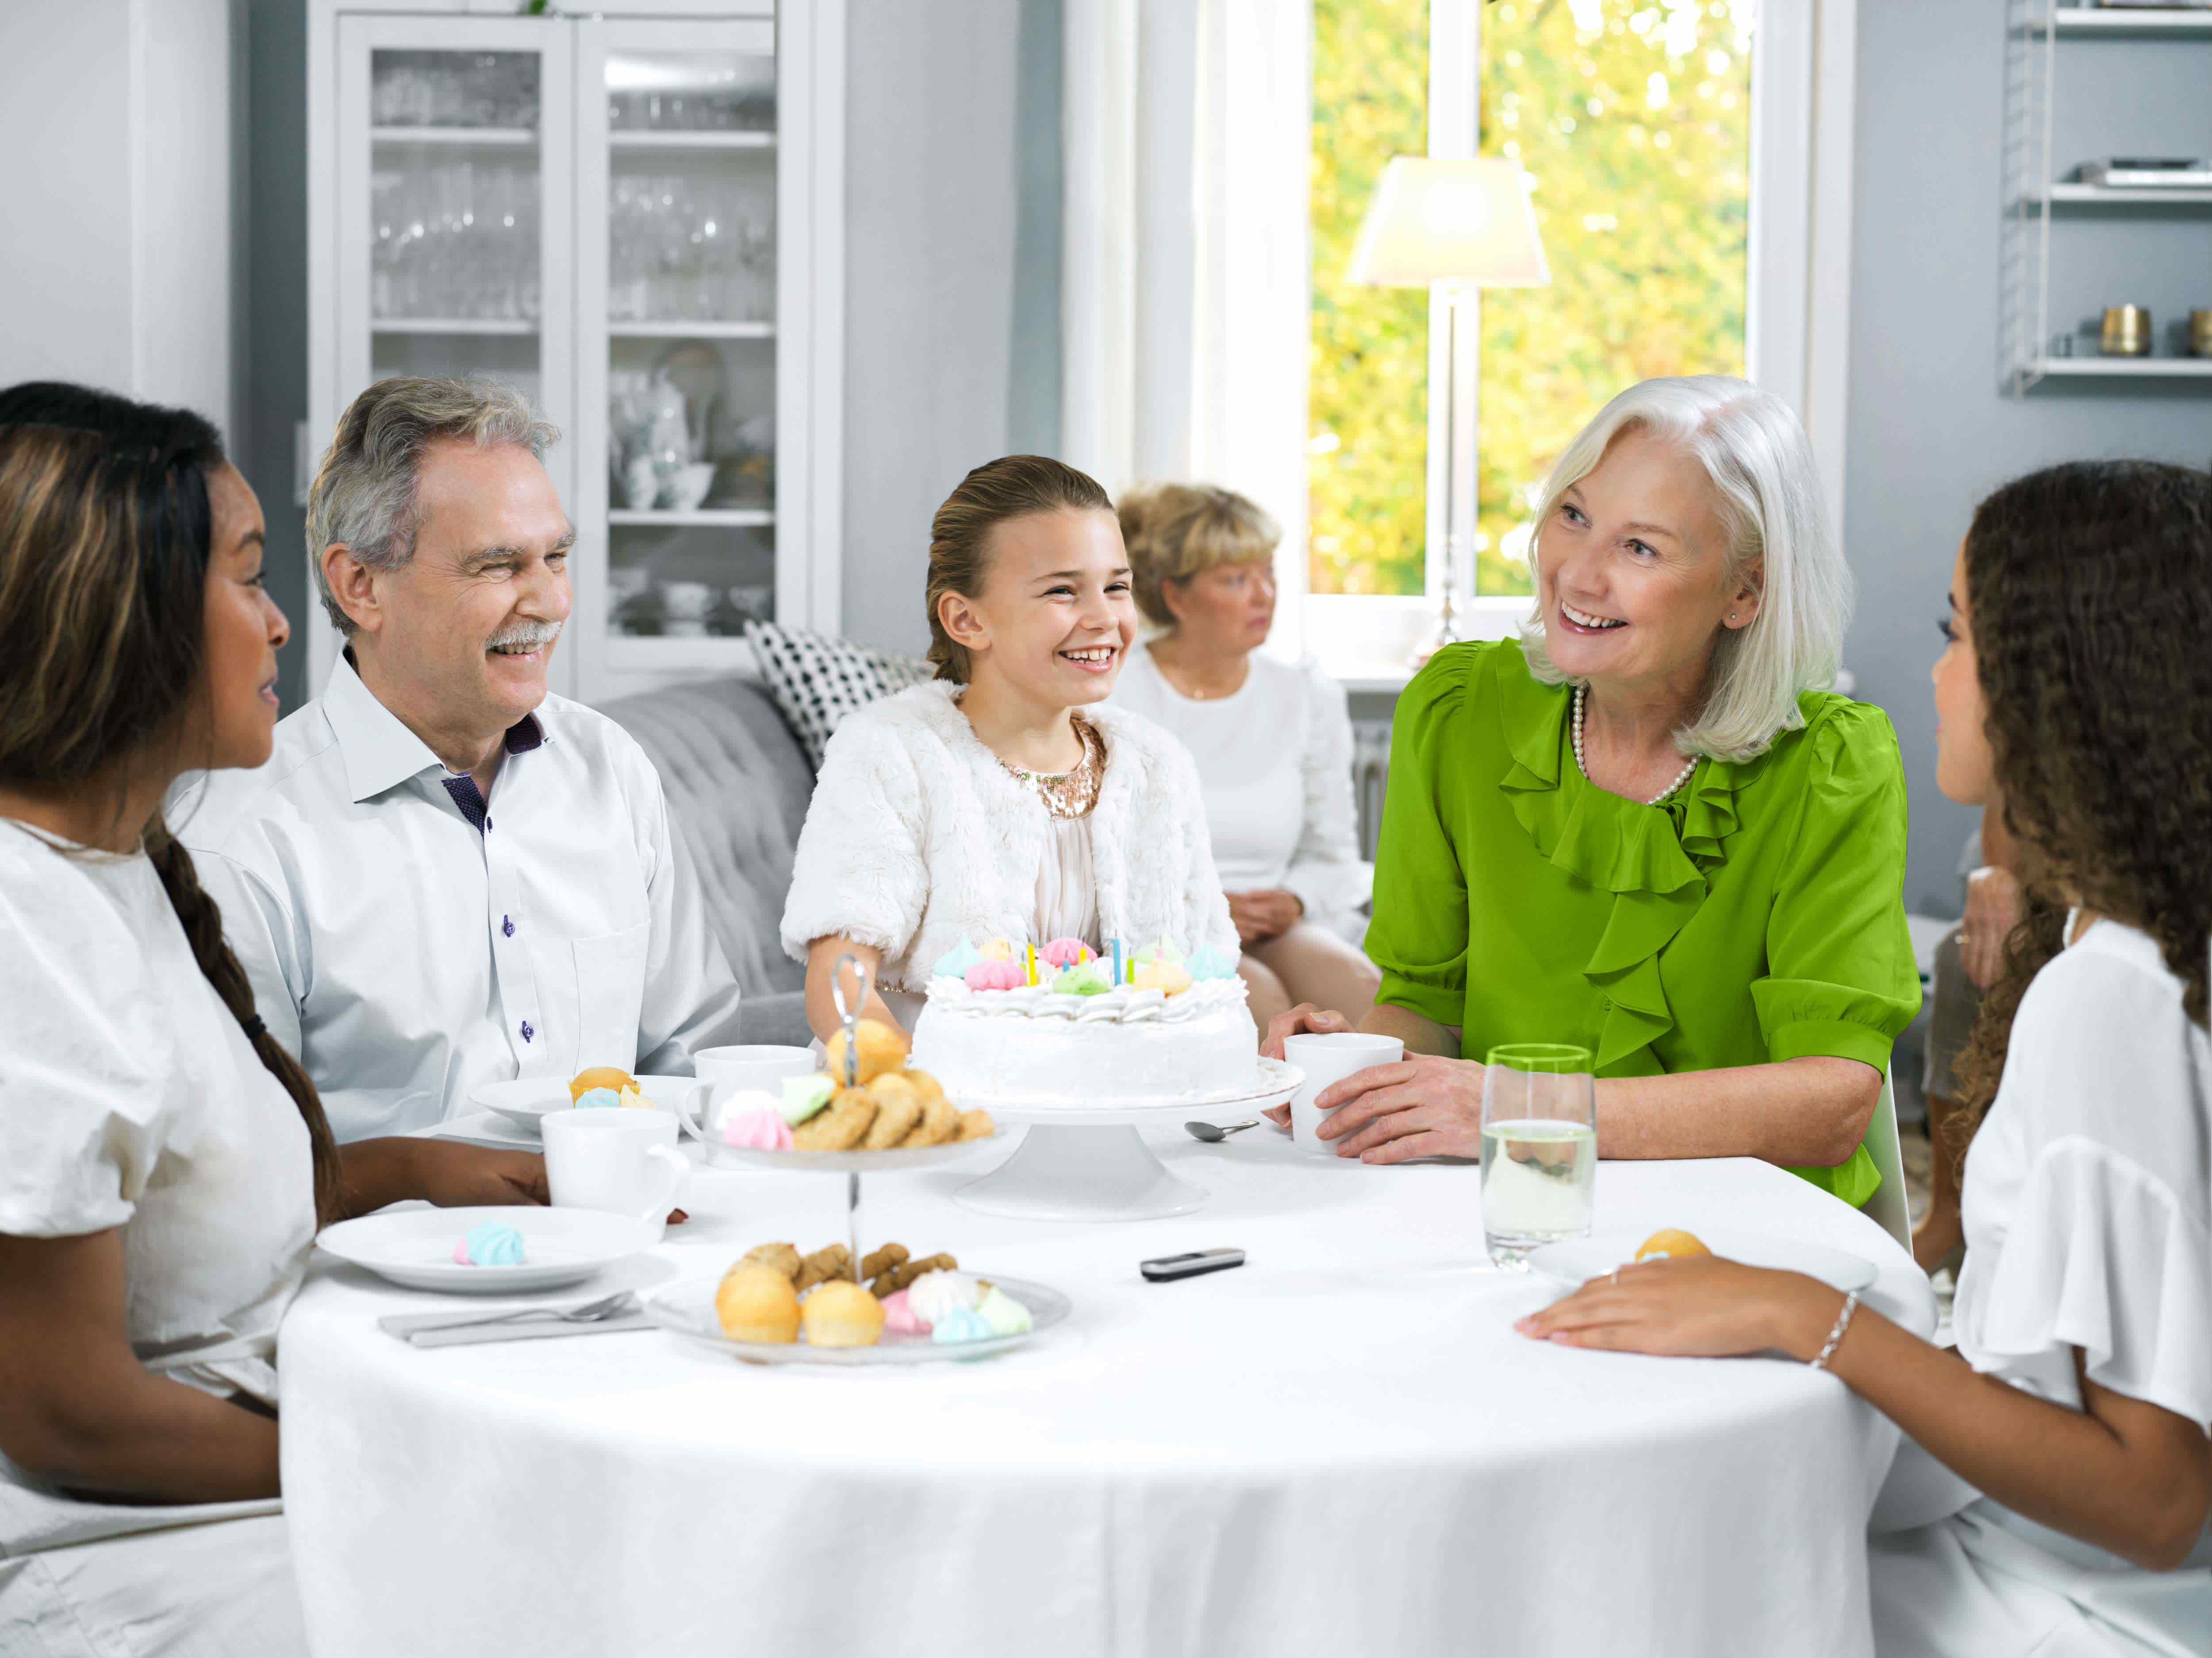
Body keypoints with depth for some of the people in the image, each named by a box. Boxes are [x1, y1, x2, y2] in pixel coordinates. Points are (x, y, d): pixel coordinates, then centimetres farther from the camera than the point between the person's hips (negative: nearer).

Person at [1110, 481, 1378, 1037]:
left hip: (1271, 932, 3)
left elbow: (1333, 854, 17)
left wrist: (1294, 901, -5)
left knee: (1360, 985, -30)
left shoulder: (1309, 697, 13)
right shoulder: (1107, 693, 0)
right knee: (1257, 997, -35)